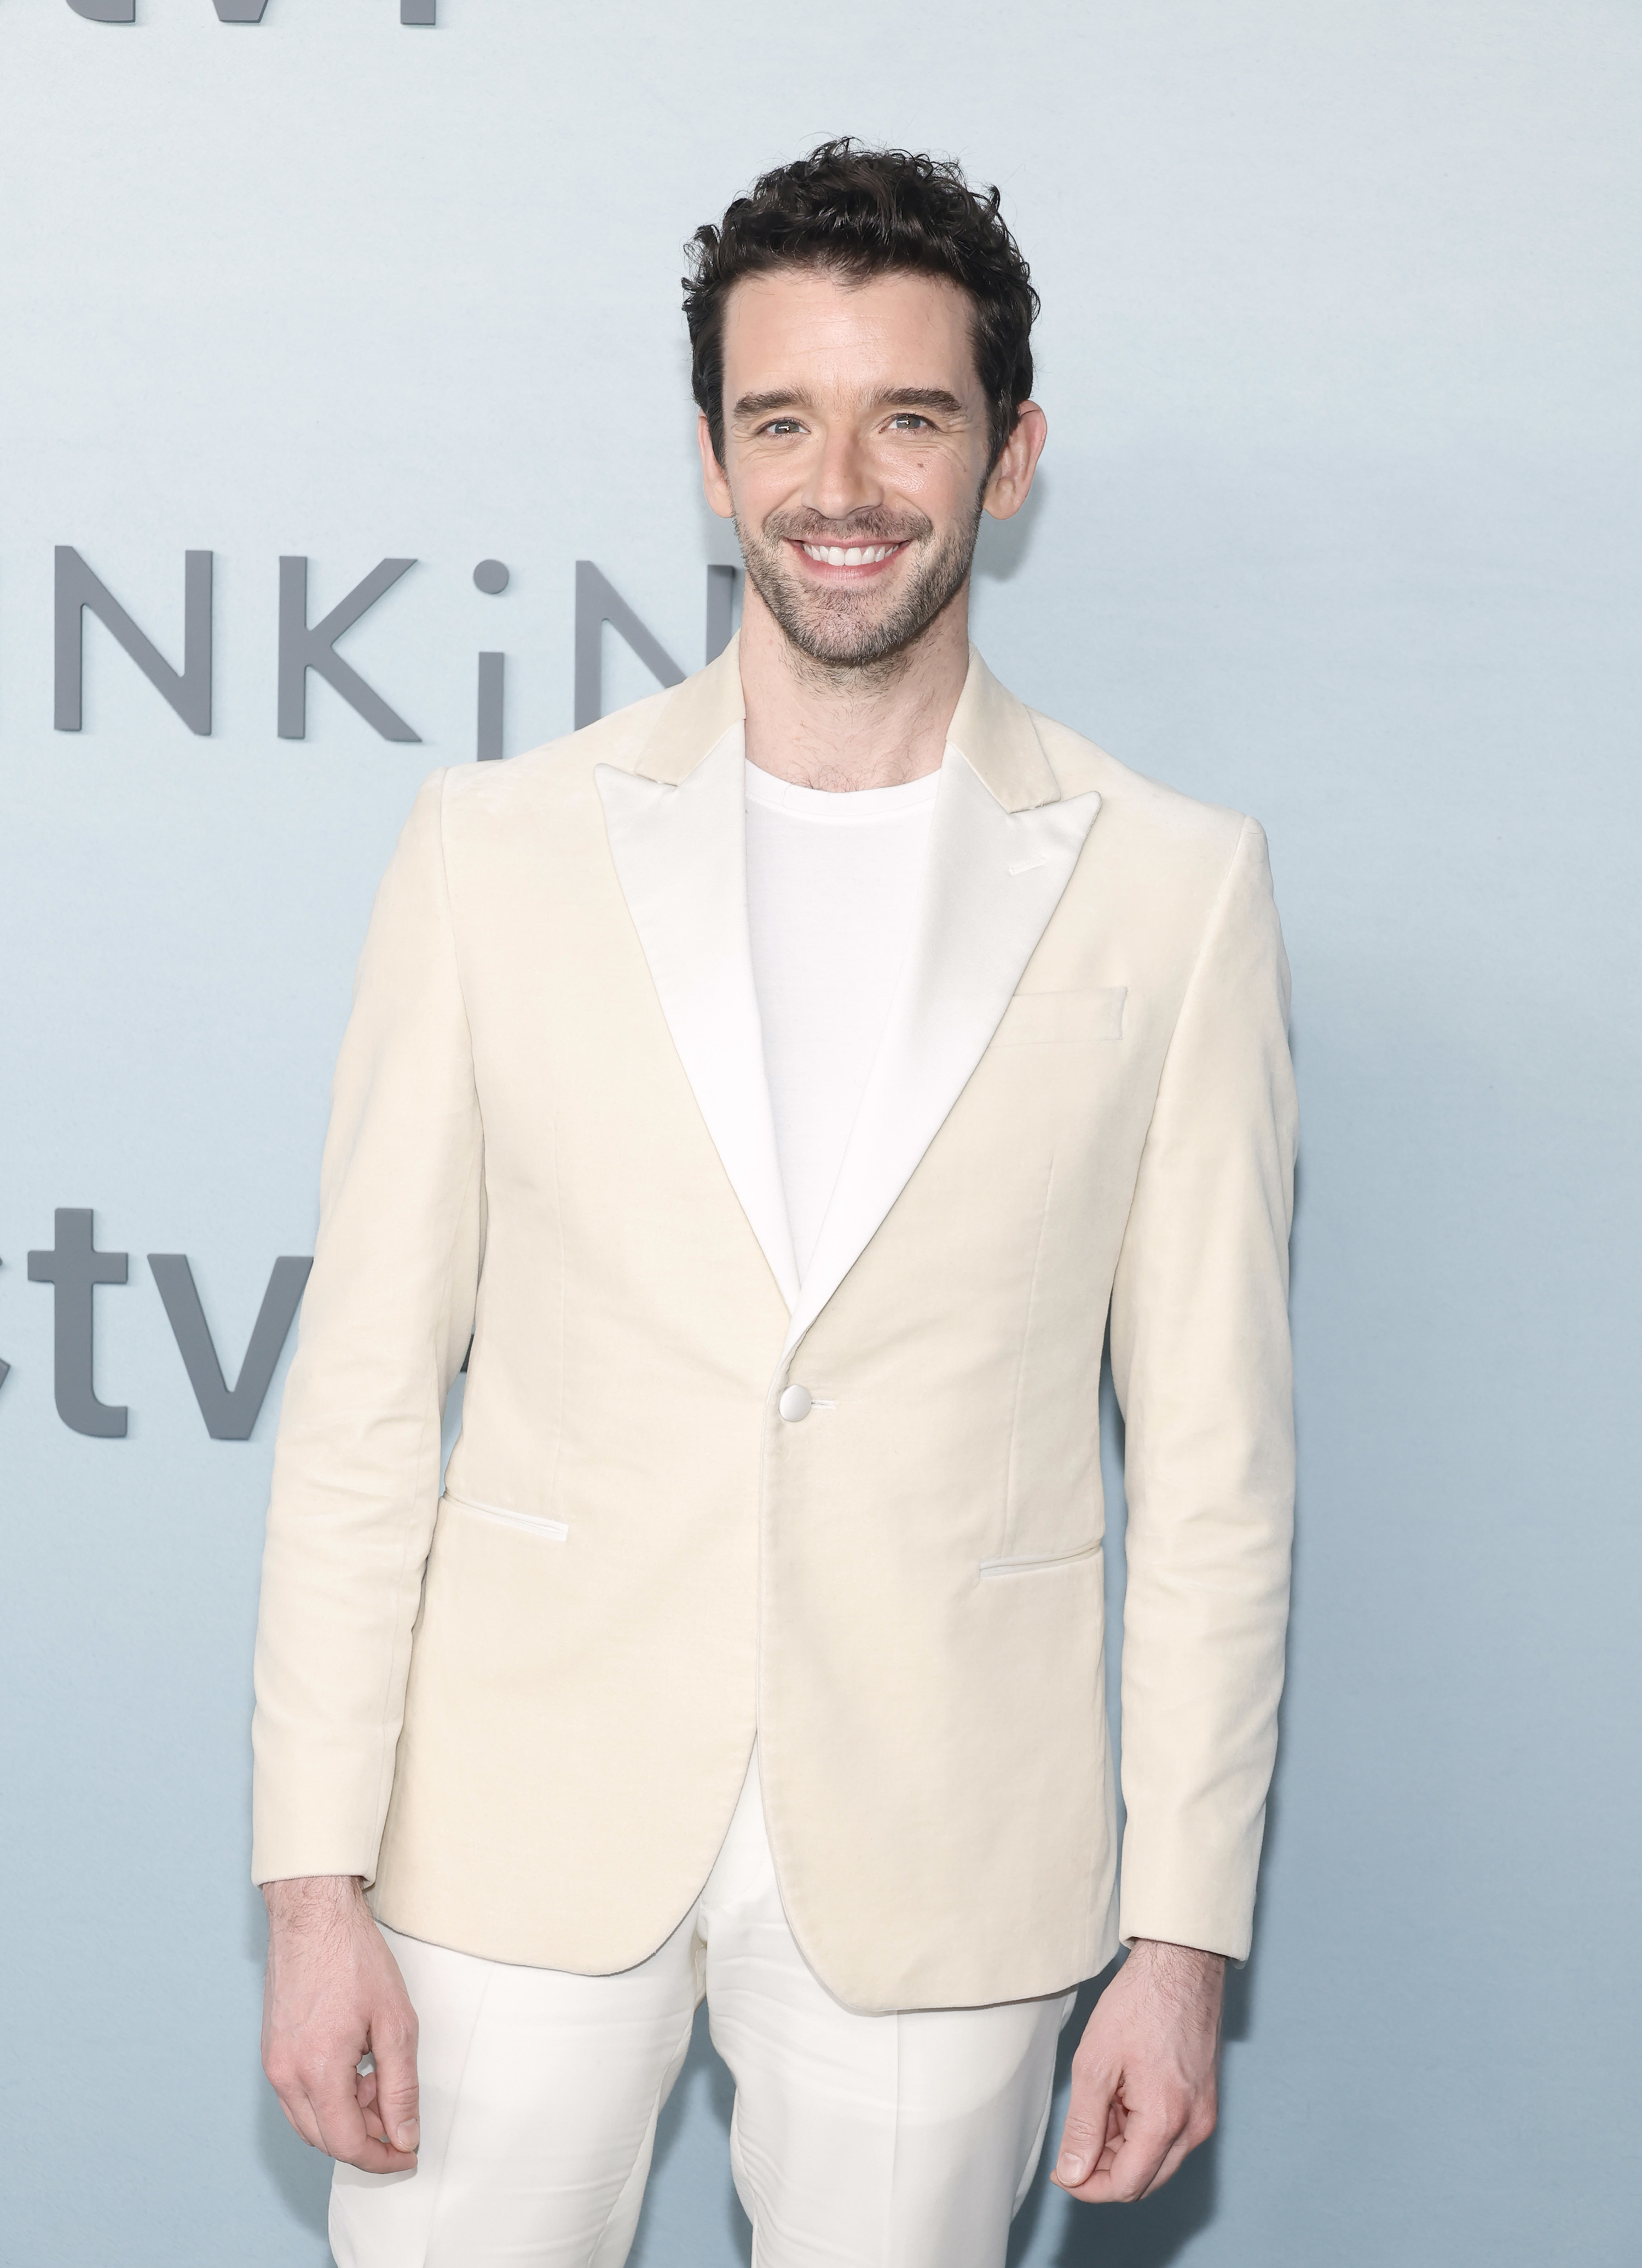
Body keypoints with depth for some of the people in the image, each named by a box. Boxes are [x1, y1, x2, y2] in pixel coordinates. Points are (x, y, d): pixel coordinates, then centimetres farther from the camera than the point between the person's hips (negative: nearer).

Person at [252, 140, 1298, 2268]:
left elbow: (1213, 1452, 1)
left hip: (934, 1850, 0)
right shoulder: (501, 847, 1)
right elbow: (362, 1393, 1)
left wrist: (1186, 1931, -2)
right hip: (529, 1829, 1)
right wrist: (316, 1876, -3)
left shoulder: (1173, 888, 0)